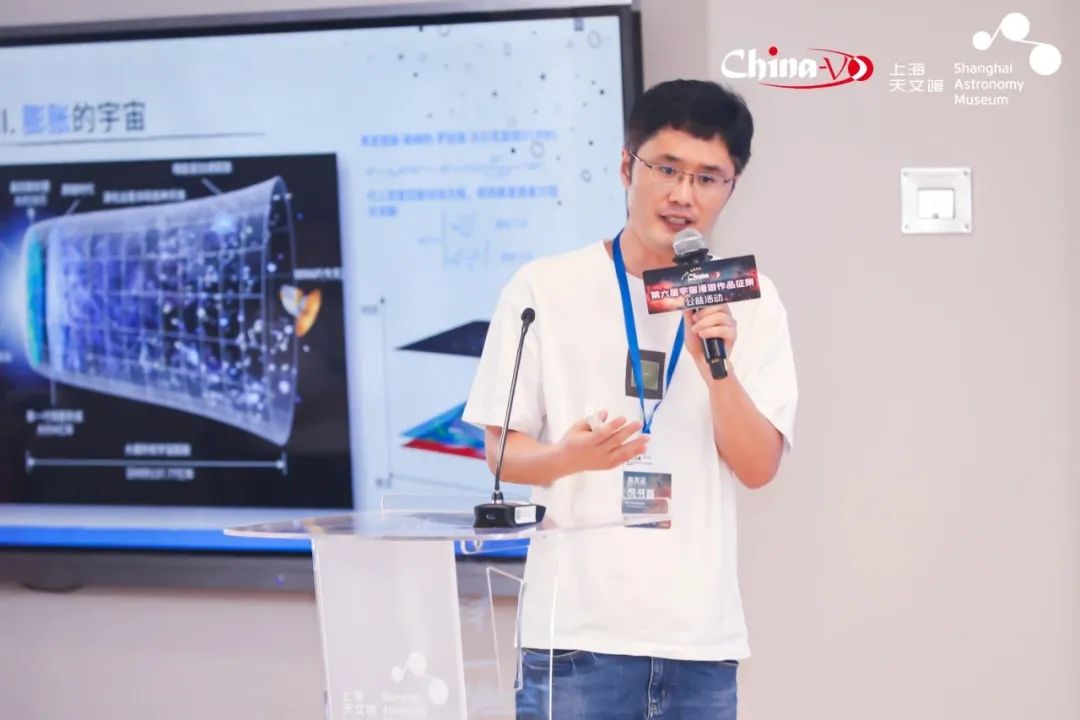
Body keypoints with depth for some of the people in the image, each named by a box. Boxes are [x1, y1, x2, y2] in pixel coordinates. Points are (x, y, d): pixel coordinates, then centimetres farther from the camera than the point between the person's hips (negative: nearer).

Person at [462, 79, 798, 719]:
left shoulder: (748, 302, 6)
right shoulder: (544, 288, 0)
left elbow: (760, 468, 1)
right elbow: (502, 451, 3)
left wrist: (716, 368, -14)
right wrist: (570, 455, -18)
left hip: (701, 635, 2)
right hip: (579, 627, -2)